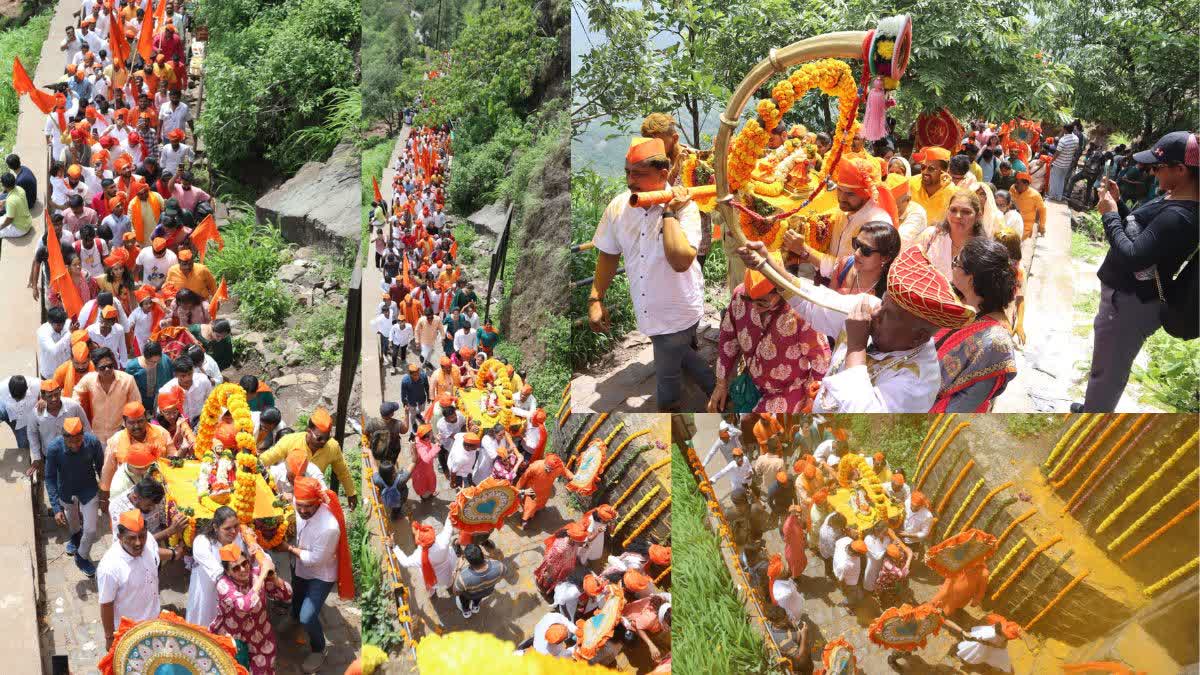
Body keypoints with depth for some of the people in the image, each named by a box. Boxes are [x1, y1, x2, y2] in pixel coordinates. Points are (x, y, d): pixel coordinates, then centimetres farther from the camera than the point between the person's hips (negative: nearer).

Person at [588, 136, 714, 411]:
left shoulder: (684, 207, -21)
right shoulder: (618, 206, -7)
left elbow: (681, 261, -36)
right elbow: (608, 254, 5)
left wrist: (669, 213, -31)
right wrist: (596, 299, 1)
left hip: (678, 311, -5)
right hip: (647, 309, 5)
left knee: (667, 374, 10)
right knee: (682, 355, 26)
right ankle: (716, 390, 50)